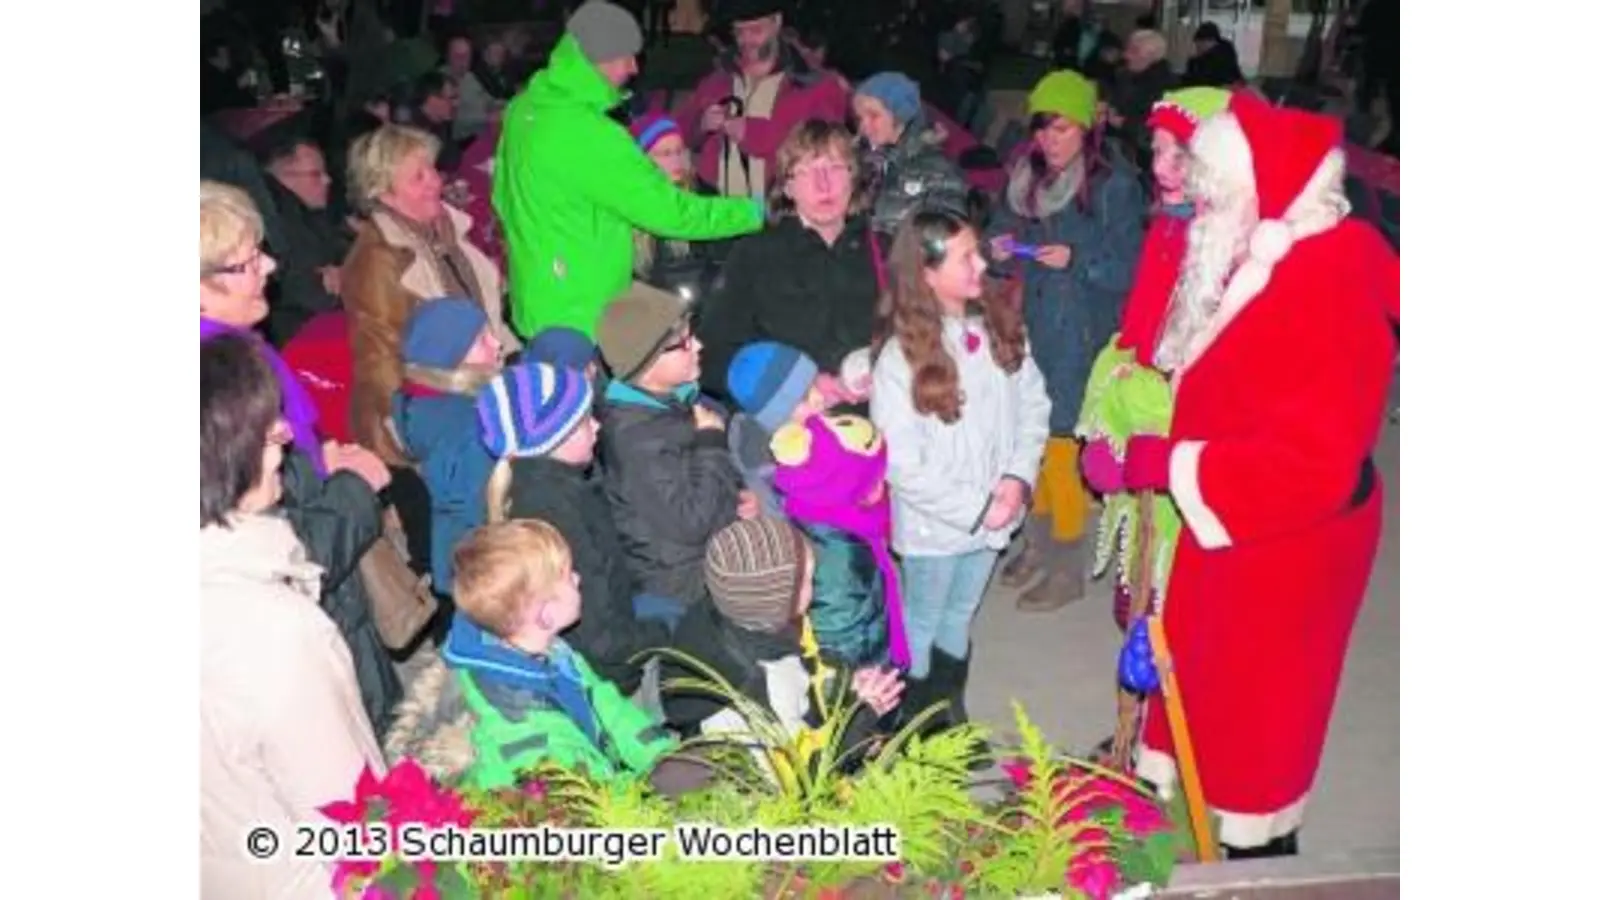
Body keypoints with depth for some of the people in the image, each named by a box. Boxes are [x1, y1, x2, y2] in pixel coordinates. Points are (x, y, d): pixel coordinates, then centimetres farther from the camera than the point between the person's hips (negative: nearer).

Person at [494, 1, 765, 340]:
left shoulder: (525, 106, 3)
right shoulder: (590, 135, -24)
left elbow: (504, 195, 14)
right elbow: (667, 210, -21)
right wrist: (756, 211, -11)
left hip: (535, 304, 9)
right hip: (578, 321, -9)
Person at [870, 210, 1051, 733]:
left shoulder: (1000, 327, -5)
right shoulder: (900, 357, -20)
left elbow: (1033, 404, 1)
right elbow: (902, 464, -20)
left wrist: (1019, 476, -13)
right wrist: (975, 508, -17)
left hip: (993, 515, 5)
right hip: (933, 525, -5)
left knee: (960, 617, 23)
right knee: (922, 624, 16)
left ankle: (952, 715, 43)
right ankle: (915, 726, 36)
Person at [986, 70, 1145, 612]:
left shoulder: (1114, 184, -10)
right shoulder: (1026, 179, 7)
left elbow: (1128, 268, -10)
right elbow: (1002, 229, 15)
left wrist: (1076, 258, -25)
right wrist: (999, 248, -7)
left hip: (1080, 337, -5)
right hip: (1028, 329, 6)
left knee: (1059, 445, -1)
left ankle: (1069, 566, 17)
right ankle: (1039, 541, 32)